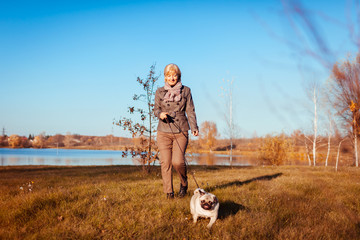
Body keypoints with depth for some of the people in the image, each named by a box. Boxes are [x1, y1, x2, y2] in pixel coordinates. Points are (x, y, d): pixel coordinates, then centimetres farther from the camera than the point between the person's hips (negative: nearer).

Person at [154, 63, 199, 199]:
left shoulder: (186, 91, 7)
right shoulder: (160, 92, 8)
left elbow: (190, 110, 4)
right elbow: (156, 109, 12)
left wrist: (194, 127, -9)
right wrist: (160, 114, -13)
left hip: (181, 132, -1)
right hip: (164, 132, 1)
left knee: (178, 161, -14)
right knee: (165, 162, -4)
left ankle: (184, 182, 15)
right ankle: (169, 193, 6)